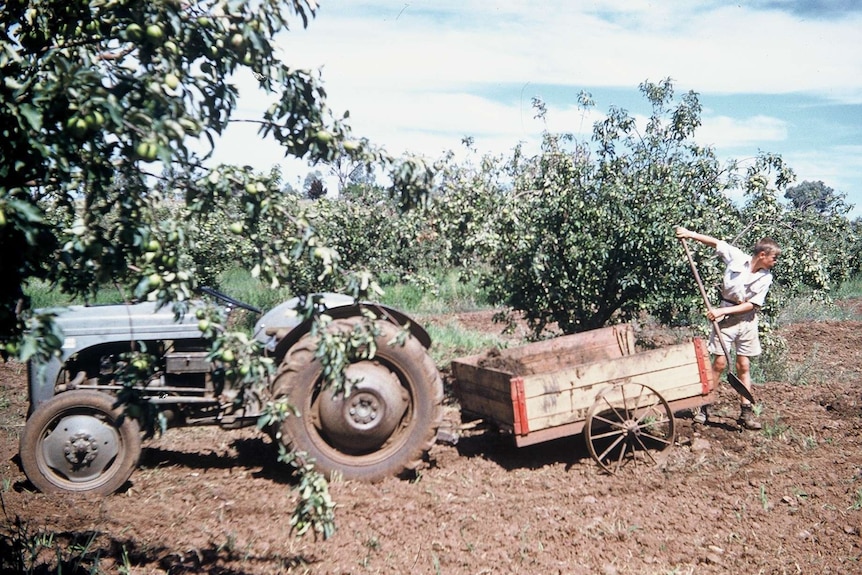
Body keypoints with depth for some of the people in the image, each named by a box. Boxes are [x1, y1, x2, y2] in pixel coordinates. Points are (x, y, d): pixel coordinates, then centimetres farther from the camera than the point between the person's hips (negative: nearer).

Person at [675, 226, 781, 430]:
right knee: (720, 362, -5)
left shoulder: (765, 277, -5)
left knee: (744, 365, 5)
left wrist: (723, 311, -18)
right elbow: (715, 242, -1)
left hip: (747, 319, 2)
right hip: (726, 317, -2)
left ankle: (746, 411, 10)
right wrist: (690, 234, -9)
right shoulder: (737, 257, -10)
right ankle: (702, 406, 3)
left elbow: (751, 305, -9)